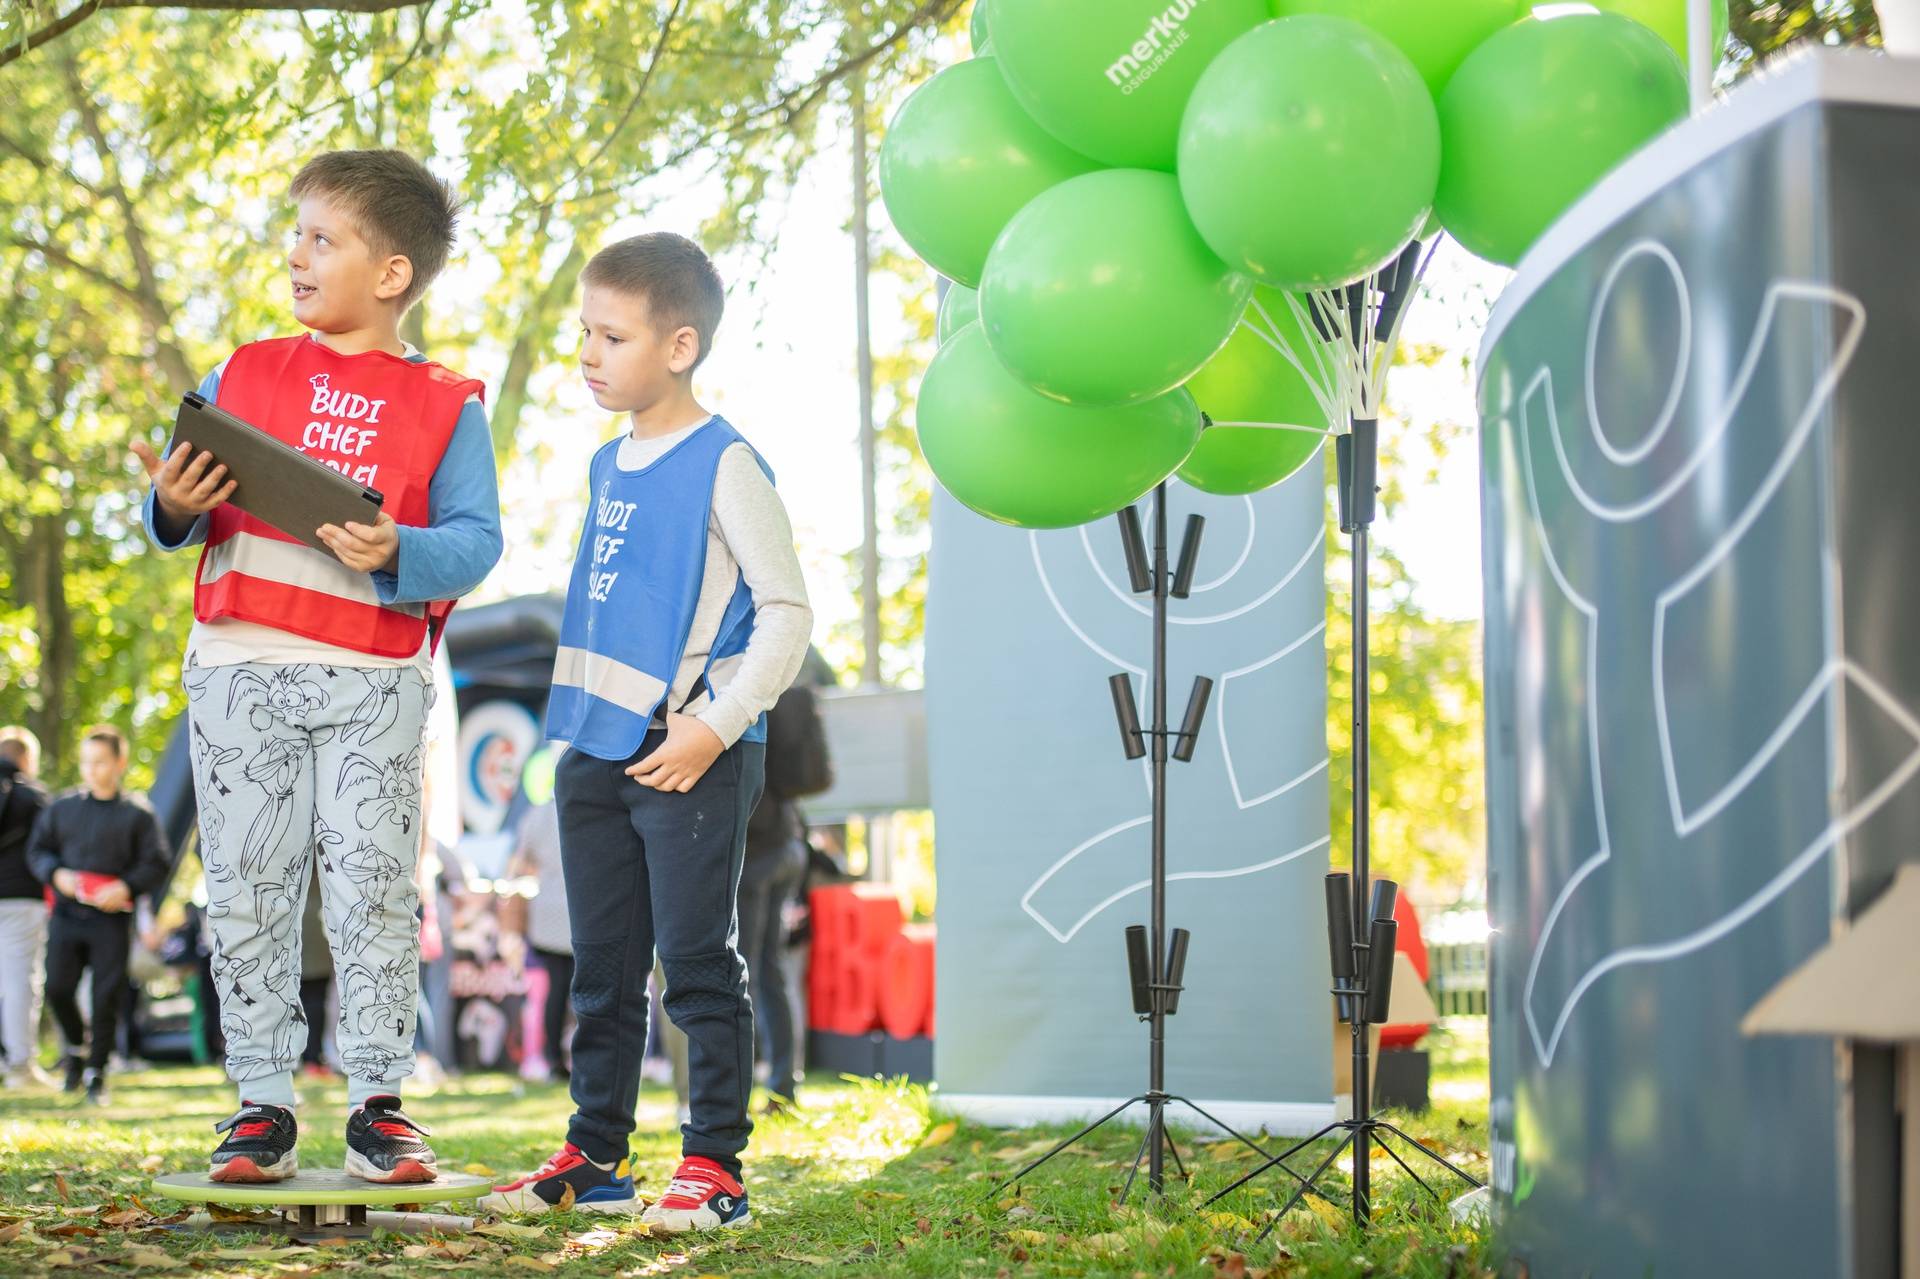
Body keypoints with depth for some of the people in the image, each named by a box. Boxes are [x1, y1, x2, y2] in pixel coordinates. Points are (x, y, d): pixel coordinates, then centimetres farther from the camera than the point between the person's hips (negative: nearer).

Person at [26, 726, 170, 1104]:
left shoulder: (138, 814, 2)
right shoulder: (61, 808, 11)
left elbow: (157, 864, 1)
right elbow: (36, 849, 15)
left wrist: (128, 886, -15)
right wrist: (56, 873, -6)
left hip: (112, 919, -3)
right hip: (67, 914, 3)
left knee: (107, 998, -4)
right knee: (57, 989, -4)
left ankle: (96, 1073, 8)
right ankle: (77, 1046, 25)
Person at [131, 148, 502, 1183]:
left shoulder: (445, 407, 4)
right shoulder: (242, 376, 12)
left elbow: (476, 540, -3)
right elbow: (174, 505, 14)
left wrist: (396, 554, -20)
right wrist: (173, 507, -9)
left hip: (374, 679, -2)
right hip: (241, 668, 2)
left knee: (372, 886, -3)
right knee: (247, 887, 3)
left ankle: (378, 1103, 6)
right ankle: (261, 1106, 10)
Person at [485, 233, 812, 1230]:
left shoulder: (725, 465, -10)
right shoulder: (608, 465, 14)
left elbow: (786, 612, -12)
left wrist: (713, 727, -17)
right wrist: (577, 720, 15)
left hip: (691, 761, -8)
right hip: (596, 756, 8)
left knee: (697, 964, -4)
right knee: (602, 969, 13)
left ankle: (714, 1165, 1)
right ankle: (592, 1156, 21)